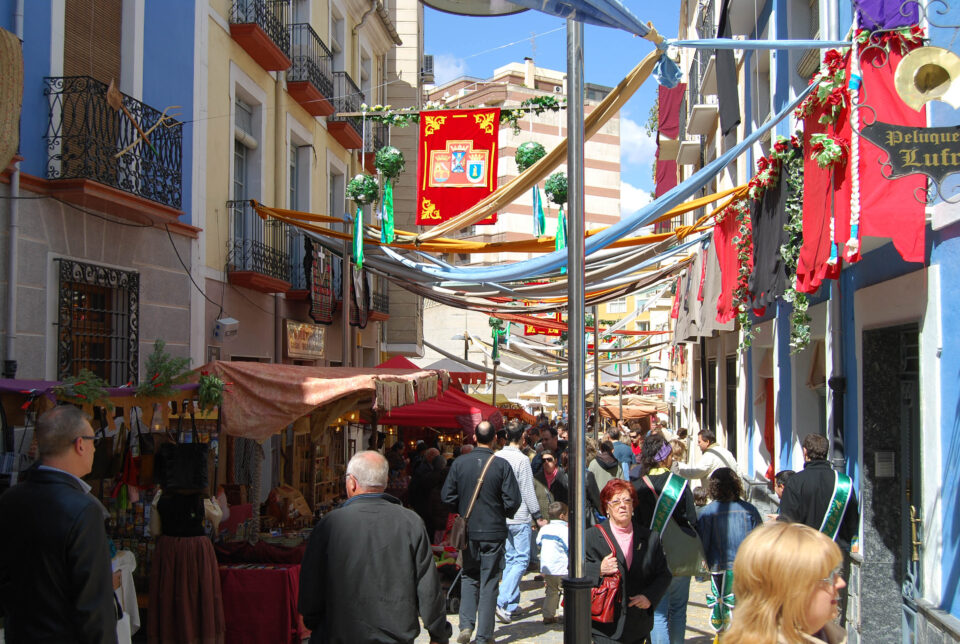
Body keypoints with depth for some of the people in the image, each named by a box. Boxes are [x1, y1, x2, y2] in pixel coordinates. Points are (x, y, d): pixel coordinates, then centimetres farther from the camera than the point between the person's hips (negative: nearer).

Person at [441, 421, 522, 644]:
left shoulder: (459, 463, -5)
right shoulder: (501, 465, -11)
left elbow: (447, 496, -2)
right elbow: (513, 500, -12)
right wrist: (503, 515, 9)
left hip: (468, 531, 2)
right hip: (493, 531, -2)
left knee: (469, 577, 19)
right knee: (489, 582, 5)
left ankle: (466, 625, 6)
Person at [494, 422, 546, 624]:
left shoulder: (497, 457, 3)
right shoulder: (522, 459, -15)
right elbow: (528, 491, -13)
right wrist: (538, 516, -3)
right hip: (519, 518, -6)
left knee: (510, 559, 15)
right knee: (521, 560, -1)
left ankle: (511, 604, 18)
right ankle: (503, 601, -13)